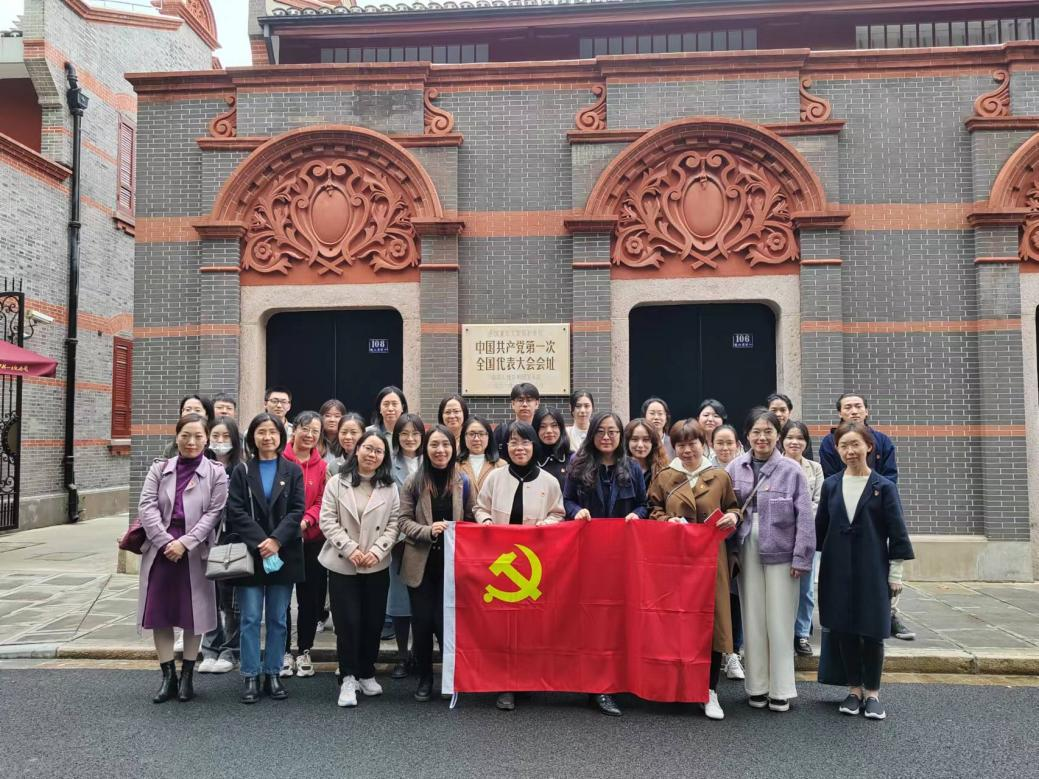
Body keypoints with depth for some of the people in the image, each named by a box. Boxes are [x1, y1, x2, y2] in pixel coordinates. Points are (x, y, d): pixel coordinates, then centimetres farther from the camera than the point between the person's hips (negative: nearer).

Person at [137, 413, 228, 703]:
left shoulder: (216, 473, 0)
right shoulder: (159, 469, 7)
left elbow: (214, 513, -6)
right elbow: (147, 507, -1)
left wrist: (185, 543, -15)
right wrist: (165, 541, -13)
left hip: (195, 552, -2)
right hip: (160, 548, 2)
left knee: (193, 613, 5)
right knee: (160, 613, 5)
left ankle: (187, 676, 19)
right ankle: (168, 676, 17)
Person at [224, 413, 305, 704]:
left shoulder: (293, 470, 6)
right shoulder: (241, 471, 5)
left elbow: (297, 509, -2)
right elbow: (236, 511, -4)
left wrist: (276, 540, -15)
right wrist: (260, 543, -15)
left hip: (283, 555, 1)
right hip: (250, 554, -1)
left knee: (277, 619, 7)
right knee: (251, 618, 1)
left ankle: (273, 674, 16)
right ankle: (251, 677, 9)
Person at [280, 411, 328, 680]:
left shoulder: (321, 466, 4)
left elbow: (321, 502, 2)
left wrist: (305, 520, -15)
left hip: (311, 539, 3)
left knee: (310, 596, 9)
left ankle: (304, 651, 22)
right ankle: (284, 652, 20)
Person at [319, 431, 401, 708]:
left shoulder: (390, 488, 4)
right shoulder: (337, 482, -1)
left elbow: (393, 524, 2)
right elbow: (327, 521, -5)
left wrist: (377, 551, -12)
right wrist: (350, 549, -15)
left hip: (377, 566, 2)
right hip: (342, 565, -2)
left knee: (373, 622, 8)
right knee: (348, 622, -3)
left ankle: (366, 674, 25)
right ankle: (348, 678, 9)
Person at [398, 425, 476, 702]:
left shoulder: (463, 482, -1)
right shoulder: (414, 481, -2)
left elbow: (472, 521, 5)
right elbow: (404, 520, -3)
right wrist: (428, 531, -18)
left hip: (451, 563, -1)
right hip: (420, 563, 1)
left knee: (444, 621, -1)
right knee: (422, 622, 7)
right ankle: (424, 678, 26)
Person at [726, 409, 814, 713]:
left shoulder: (791, 470, -5)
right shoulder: (735, 468, 2)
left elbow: (804, 517, -5)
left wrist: (801, 557, -8)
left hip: (780, 551, -2)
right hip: (747, 551, 3)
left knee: (779, 621, 4)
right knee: (752, 619, 9)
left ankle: (781, 689, 17)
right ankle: (757, 686, 21)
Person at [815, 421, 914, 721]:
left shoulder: (884, 487, -3)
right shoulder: (830, 485, 4)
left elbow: (897, 531, -2)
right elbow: (820, 527, 9)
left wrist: (895, 572, -4)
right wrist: (817, 561, 8)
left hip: (873, 570, -2)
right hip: (838, 570, 2)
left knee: (872, 632, 3)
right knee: (844, 629, 7)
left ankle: (872, 692, 17)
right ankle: (854, 689, 20)